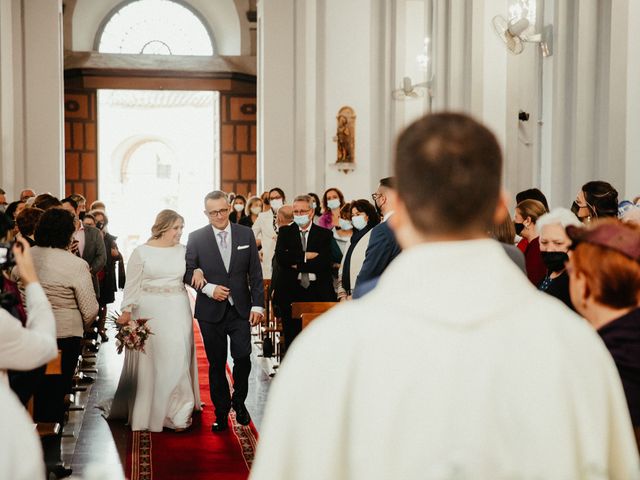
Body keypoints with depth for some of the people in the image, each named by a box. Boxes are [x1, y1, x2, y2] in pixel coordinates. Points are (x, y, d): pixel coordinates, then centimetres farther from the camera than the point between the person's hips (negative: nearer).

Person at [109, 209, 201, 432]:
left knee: (177, 358, -1)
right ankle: (147, 411, 21)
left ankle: (177, 412, 9)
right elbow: (132, 285, -1)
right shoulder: (141, 252, -2)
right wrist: (126, 311, -9)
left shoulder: (184, 251, 6)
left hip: (177, 312, 2)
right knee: (149, 361, 5)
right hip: (149, 312, -2)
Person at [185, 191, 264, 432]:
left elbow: (255, 272, 3)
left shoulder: (246, 234, 3)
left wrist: (258, 305, -2)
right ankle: (221, 411, 21)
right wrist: (209, 289, -15)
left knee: (243, 357, -7)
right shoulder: (196, 238, -1)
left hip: (241, 309, 0)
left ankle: (239, 401, 19)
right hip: (211, 311, 0)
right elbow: (187, 272, 0)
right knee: (216, 364, 7)